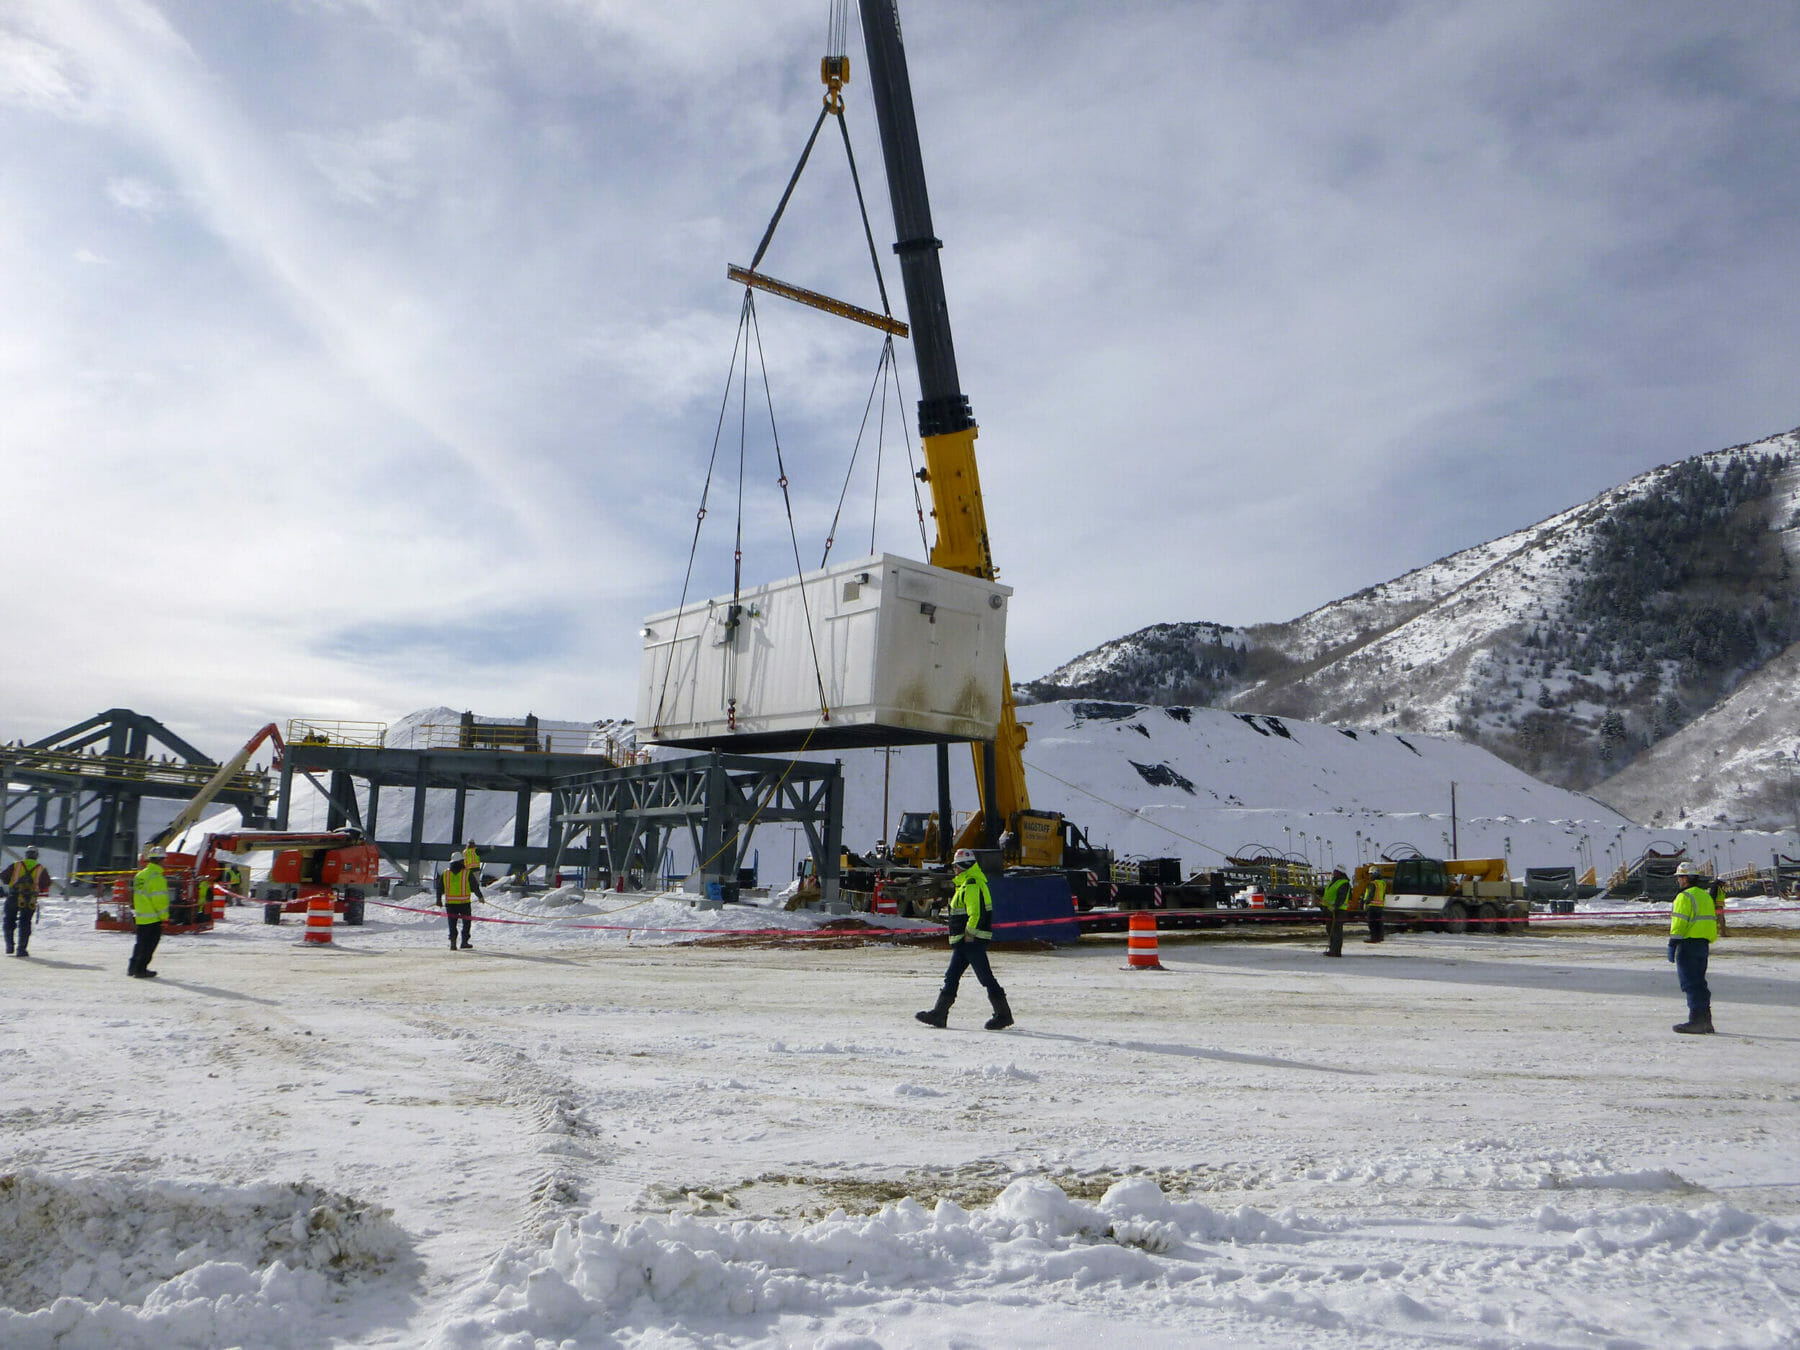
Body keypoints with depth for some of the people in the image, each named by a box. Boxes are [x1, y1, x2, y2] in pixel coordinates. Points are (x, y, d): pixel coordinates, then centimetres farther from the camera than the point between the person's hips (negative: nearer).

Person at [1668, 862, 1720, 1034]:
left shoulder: (1684, 897, -13)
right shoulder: (1706, 896, 15)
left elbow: (1679, 923, -17)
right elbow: (1712, 921, 19)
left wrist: (1672, 945, -15)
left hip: (1688, 944, -9)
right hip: (1704, 944, 9)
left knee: (1690, 984, -5)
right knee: (1700, 983, 13)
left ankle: (1697, 1021, -8)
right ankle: (1705, 1021, 15)